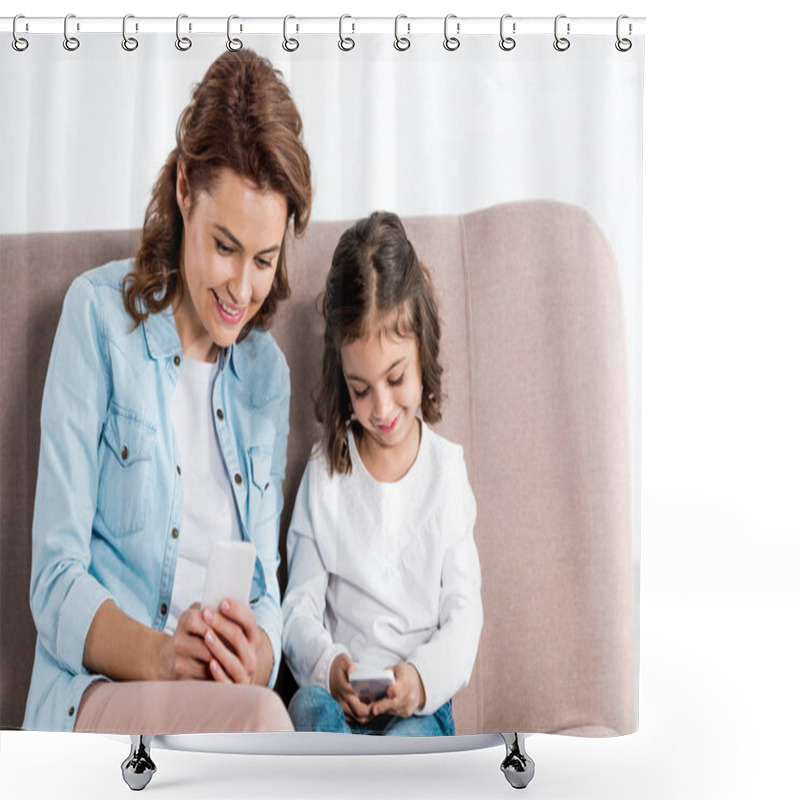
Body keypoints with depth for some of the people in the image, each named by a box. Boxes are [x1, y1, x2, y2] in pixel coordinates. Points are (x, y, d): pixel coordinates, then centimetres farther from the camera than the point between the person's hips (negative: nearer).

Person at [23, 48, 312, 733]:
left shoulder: (268, 371, 12)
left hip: (229, 703, 4)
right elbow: (56, 585, -6)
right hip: (93, 692, -4)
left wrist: (258, 656, -10)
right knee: (259, 722, -32)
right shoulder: (99, 314, -3)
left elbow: (265, 582, 12)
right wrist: (160, 657, -24)